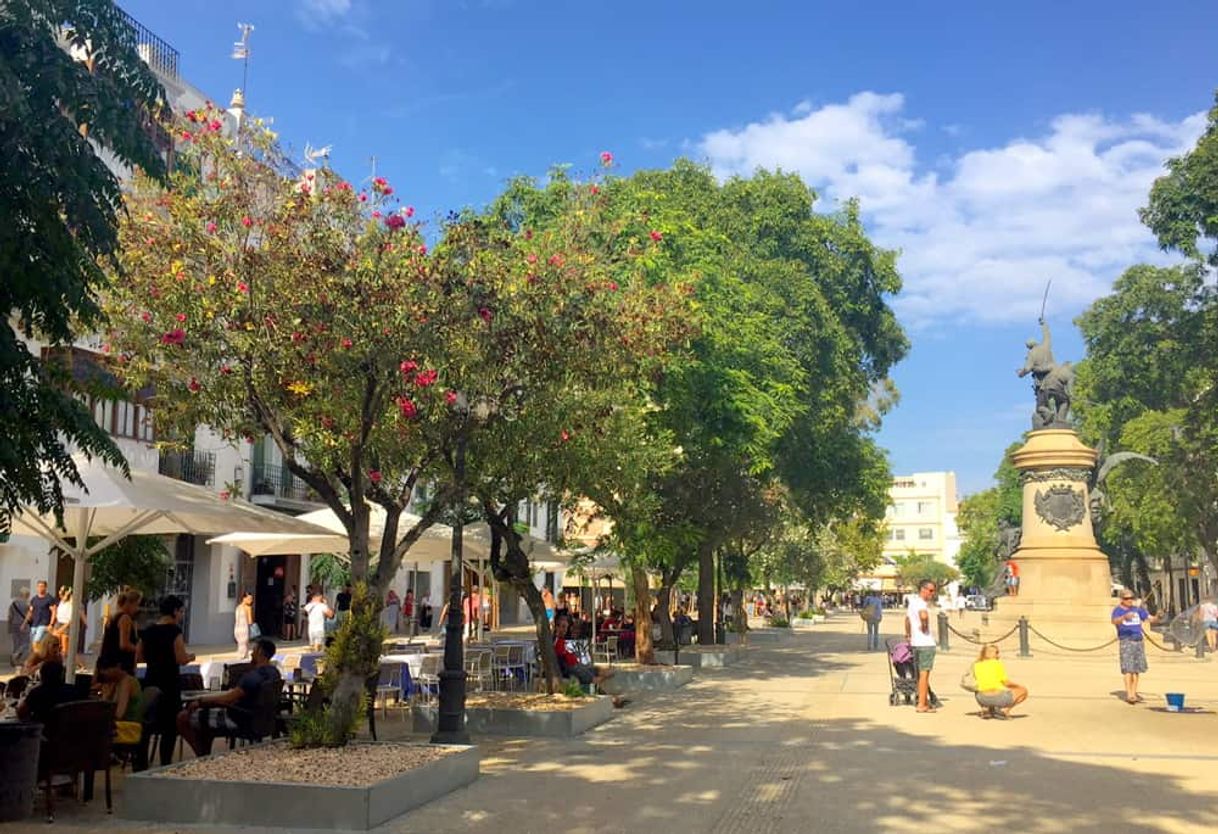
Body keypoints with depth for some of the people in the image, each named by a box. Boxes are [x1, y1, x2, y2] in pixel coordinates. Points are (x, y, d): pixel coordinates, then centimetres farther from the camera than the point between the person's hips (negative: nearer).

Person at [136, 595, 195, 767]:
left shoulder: (148, 630, 9)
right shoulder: (174, 630, -11)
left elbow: (138, 657, 13)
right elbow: (181, 659, -17)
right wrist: (190, 656, 3)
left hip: (150, 681, 7)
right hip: (170, 682, -7)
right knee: (170, 726, 1)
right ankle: (165, 766, 1)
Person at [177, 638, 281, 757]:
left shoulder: (253, 676, -27)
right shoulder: (273, 672, 2)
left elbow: (227, 698, -25)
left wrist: (200, 701, -14)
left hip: (238, 720, -10)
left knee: (183, 718, -4)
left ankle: (202, 755, 6)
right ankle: (205, 755, 26)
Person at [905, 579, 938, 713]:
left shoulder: (912, 601, 15)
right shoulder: (921, 603, -16)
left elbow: (907, 619, 29)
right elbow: (923, 615, -39)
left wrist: (908, 634, 39)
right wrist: (924, 626, -21)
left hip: (915, 642, 9)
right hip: (926, 643, -9)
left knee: (920, 673, 16)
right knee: (924, 673, -4)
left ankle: (924, 702, 25)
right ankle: (922, 705, -2)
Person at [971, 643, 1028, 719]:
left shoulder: (976, 666, 6)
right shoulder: (998, 664, -6)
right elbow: (1006, 683, -6)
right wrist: (1017, 685, 13)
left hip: (982, 699, 4)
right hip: (1000, 698, -4)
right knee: (1023, 690, 18)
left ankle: (988, 709, 11)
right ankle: (1004, 710, 0)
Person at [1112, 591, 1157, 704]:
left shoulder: (1137, 609, 14)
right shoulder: (1117, 610, -1)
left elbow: (1150, 618, 7)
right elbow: (1114, 621, -21)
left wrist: (1157, 618, -16)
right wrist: (1124, 617, -41)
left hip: (1139, 641, 5)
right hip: (1125, 641, -5)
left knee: (1136, 669, 4)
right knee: (1128, 669, -11)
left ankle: (1134, 694, 10)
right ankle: (1128, 695, -14)